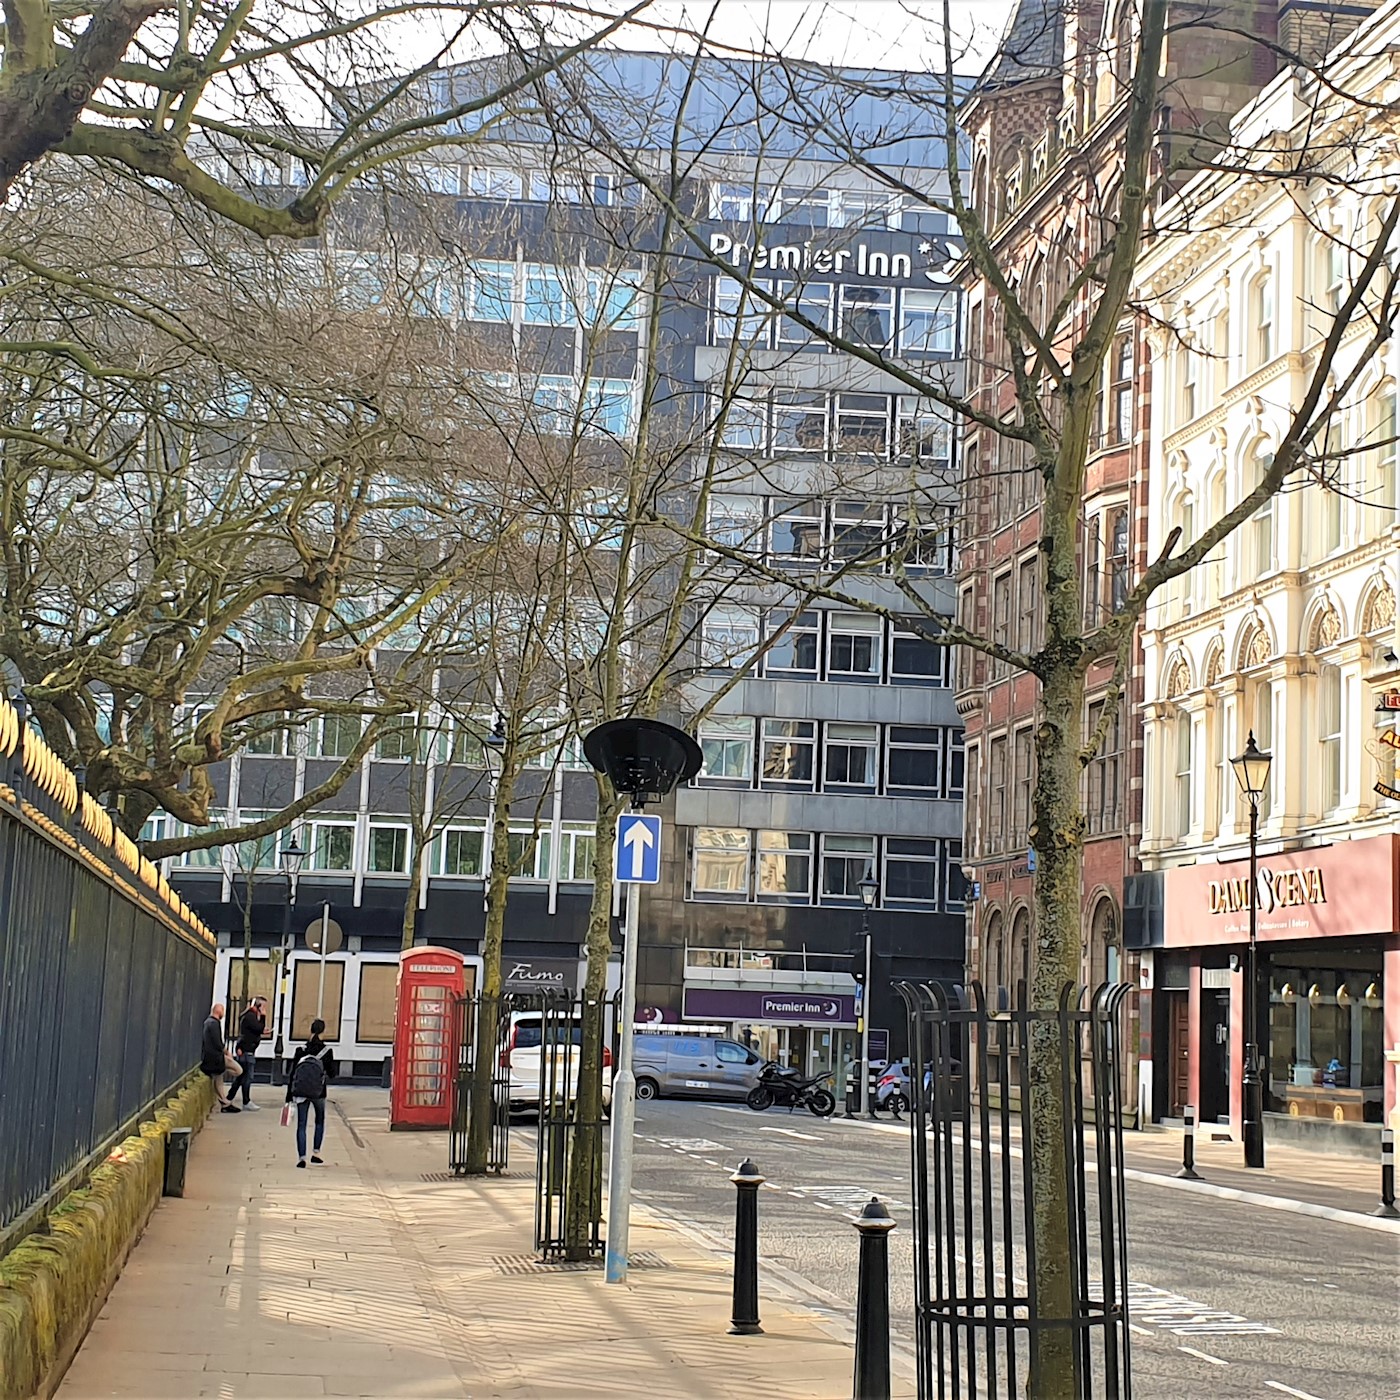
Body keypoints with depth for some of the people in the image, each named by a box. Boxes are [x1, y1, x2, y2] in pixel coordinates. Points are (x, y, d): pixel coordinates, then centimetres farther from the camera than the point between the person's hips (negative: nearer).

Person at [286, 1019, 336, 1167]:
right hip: (319, 1093, -1)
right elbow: (331, 1074, -5)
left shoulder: (301, 1050, -4)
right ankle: (316, 1152, 20)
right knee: (320, 1122, 22)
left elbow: (292, 1073, -2)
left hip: (300, 1092, 1)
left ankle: (301, 1156, -2)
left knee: (301, 1125, 5)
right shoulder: (326, 1051, -8)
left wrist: (289, 1096, 4)